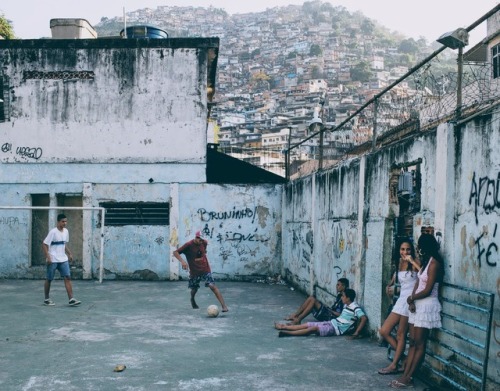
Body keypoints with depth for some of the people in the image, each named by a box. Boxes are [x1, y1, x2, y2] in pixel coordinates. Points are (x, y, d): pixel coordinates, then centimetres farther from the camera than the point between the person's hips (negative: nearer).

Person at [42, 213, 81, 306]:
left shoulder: (66, 231, 7)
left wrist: (69, 253, 11)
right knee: (49, 280, 6)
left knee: (67, 278, -6)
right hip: (53, 260, -6)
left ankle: (71, 299, -9)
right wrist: (48, 257, -20)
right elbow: (44, 244, -13)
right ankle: (47, 299, 21)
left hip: (63, 259, 6)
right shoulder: (53, 232, -13)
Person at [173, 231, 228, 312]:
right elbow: (175, 252, -21)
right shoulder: (188, 245, -16)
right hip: (194, 271, -1)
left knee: (212, 286, -13)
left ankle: (224, 306, -18)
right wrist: (182, 261, -33)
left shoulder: (204, 243, -3)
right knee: (194, 289, 11)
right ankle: (192, 301, 49)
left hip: (205, 269, 1)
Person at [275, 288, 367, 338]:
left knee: (313, 328, -27)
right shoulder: (346, 306, 14)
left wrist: (357, 333, -28)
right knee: (307, 325, 5)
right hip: (331, 322, 9)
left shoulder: (355, 308, -14)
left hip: (336, 328, -9)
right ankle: (283, 327, 11)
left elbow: (364, 318, -24)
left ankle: (287, 333, -34)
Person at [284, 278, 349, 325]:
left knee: (313, 300, -23)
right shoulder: (339, 295, 17)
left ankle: (298, 320, -23)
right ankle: (294, 315, -6)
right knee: (311, 298, -2)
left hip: (331, 317, -10)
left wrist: (331, 311, -14)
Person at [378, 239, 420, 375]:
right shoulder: (399, 263, 12)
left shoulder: (414, 263, -9)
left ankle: (394, 365, 10)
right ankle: (402, 357, 17)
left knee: (401, 335, -1)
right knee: (384, 331, 6)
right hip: (401, 300, 8)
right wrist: (390, 285, 21)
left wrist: (412, 261, -25)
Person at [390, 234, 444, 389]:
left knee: (420, 344, -3)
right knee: (412, 342, 5)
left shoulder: (434, 263, -14)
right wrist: (412, 301, -4)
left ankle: (408, 378, -1)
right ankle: (405, 375, 5)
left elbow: (427, 291, -17)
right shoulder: (426, 261, 15)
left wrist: (411, 298, -2)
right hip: (418, 305, 9)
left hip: (427, 306, -9)